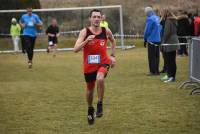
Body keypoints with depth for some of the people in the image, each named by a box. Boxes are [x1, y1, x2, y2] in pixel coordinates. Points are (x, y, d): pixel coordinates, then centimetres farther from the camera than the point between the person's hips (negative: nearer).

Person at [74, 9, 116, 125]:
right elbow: (75, 49, -21)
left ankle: (100, 105, -12)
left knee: (100, 79, -33)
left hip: (103, 62, -1)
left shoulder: (106, 31, -6)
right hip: (89, 65, 1)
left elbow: (113, 41, 18)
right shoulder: (85, 32, -12)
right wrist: (86, 41, -34)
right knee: (90, 89, 15)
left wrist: (113, 56, 12)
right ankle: (90, 110, 44)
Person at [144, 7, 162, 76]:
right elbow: (160, 29, 12)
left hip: (152, 40, -7)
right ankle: (157, 71, 15)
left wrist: (145, 39, -1)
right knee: (156, 56, 12)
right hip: (158, 40, 7)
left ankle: (153, 71, -3)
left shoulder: (150, 19, -14)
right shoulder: (158, 18, 7)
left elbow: (147, 30, -13)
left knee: (151, 57, -2)